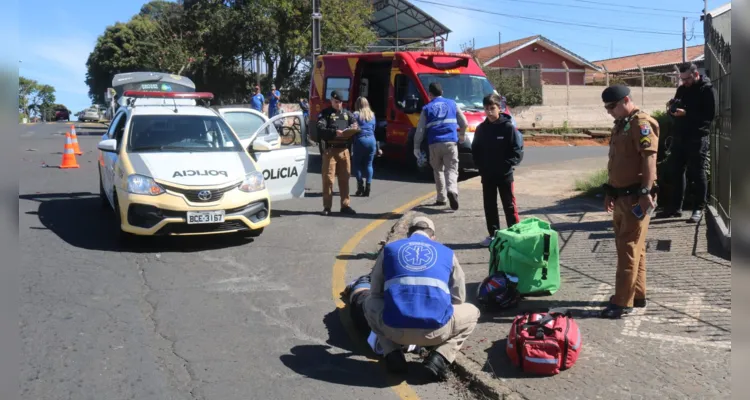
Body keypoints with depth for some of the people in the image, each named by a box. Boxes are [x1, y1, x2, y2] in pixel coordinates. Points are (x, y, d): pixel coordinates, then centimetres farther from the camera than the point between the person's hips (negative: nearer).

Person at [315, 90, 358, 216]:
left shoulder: (347, 113, 18)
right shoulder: (325, 113, 3)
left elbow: (355, 124, 16)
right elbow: (320, 129, -10)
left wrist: (353, 128, -8)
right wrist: (334, 132, -25)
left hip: (344, 149, 4)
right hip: (330, 149, -4)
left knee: (344, 178, 8)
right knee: (328, 178, -3)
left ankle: (345, 205, 16)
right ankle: (327, 206, 4)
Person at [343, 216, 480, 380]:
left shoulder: (389, 249, 20)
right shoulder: (447, 253, 20)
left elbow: (375, 294, 26)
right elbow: (458, 300, 27)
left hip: (394, 329, 1)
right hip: (436, 330, -1)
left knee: (369, 303, 34)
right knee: (472, 312, 30)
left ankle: (392, 354, 13)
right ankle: (440, 357, 7)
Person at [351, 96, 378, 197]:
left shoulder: (356, 115, -3)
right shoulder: (372, 115, 12)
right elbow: (374, 129, 14)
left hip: (360, 140, -4)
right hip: (371, 140, 4)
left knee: (358, 164, 6)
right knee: (369, 164, 6)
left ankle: (360, 185, -3)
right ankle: (367, 188, 1)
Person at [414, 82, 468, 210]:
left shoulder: (427, 108, 6)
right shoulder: (452, 104, 10)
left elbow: (420, 130, 2)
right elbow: (464, 124, 12)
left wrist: (416, 147, 8)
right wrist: (461, 136, 30)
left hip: (435, 144, 0)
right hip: (450, 142, 0)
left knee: (438, 170, 16)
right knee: (451, 169, -1)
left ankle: (441, 198, 16)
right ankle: (452, 190, -29)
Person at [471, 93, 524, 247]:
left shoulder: (508, 127, -8)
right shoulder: (481, 128, 5)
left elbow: (517, 150, -8)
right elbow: (475, 150, 12)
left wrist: (507, 165, -16)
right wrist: (480, 166, 1)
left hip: (504, 175, -4)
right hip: (487, 175, 4)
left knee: (509, 205, 3)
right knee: (489, 205, 10)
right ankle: (493, 234, 20)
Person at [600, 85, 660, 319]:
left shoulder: (641, 123, -14)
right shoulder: (620, 125, 16)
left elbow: (649, 158, -23)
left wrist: (645, 192, -28)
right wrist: (610, 191, 22)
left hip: (636, 197, -10)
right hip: (622, 196, 10)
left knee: (629, 248, -7)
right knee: (631, 247, 15)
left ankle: (622, 302, -3)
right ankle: (637, 294, 26)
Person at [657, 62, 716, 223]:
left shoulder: (706, 89, -6)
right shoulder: (682, 89, 13)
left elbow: (710, 115, -15)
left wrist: (686, 113, -22)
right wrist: (672, 108, -2)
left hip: (697, 138, -6)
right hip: (680, 136, 7)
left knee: (697, 173, -2)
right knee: (677, 171, 9)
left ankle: (699, 209, 6)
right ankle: (675, 207, 16)